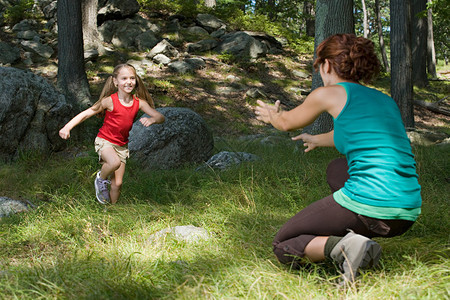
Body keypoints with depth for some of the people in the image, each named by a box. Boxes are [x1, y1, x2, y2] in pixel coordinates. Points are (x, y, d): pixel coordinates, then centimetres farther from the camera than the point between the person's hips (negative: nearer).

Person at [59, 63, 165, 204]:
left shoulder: (139, 102, -6)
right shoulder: (110, 101, -17)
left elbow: (160, 117, -7)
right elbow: (86, 114, -14)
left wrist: (151, 119, -31)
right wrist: (67, 127, -26)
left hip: (122, 145, 4)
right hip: (104, 141, -4)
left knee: (117, 184, 4)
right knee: (115, 162, -35)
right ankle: (100, 178, -4)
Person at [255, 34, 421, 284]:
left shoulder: (330, 94, 2)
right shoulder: (387, 101, 20)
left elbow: (287, 123, 21)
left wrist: (272, 116, 45)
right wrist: (318, 140, 59)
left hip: (366, 205, -7)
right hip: (408, 215, 7)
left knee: (283, 247, 13)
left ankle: (342, 246, -14)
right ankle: (362, 240, 18)